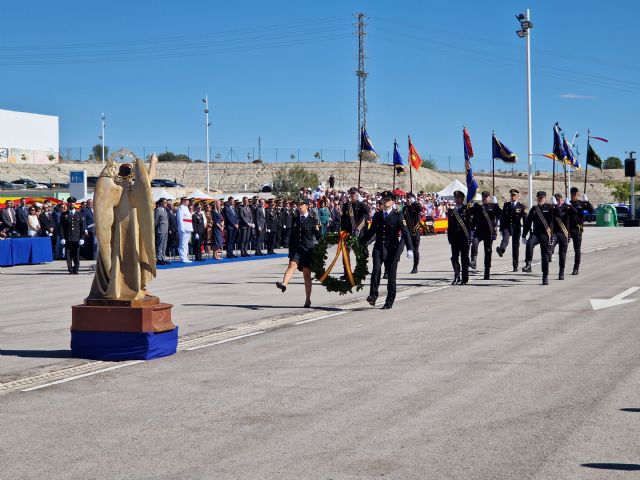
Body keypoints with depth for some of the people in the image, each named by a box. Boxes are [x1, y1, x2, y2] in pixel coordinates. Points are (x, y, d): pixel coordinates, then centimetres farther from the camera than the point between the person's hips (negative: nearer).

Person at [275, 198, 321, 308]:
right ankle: (284, 284, -50)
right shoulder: (295, 219, 12)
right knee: (292, 265, -25)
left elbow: (318, 237, 5)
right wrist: (290, 251, 13)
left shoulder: (313, 220, 2)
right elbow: (291, 236, 16)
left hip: (308, 249, -2)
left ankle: (308, 300, 11)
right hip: (296, 248, 2)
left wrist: (317, 230, -14)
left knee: (307, 275, 3)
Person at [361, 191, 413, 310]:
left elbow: (405, 233, -9)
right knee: (376, 270, -19)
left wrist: (410, 249, -21)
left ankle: (389, 302, 12)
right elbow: (371, 231, 22)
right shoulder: (377, 215, 12)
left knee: (391, 275, 2)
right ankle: (373, 296, -18)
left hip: (392, 250, -2)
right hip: (378, 248, 2)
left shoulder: (398, 216, -1)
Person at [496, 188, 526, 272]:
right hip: (507, 227, 1)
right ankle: (501, 250, -60)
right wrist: (501, 229, 7)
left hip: (516, 228, -1)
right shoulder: (506, 205, 11)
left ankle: (515, 266, 10)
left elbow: (525, 219, 1)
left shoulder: (521, 207, 3)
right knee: (505, 239, -30)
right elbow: (502, 217, 12)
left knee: (515, 247, 3)